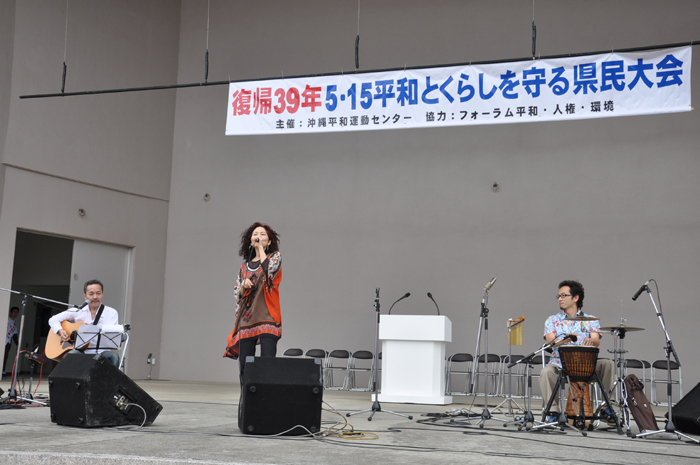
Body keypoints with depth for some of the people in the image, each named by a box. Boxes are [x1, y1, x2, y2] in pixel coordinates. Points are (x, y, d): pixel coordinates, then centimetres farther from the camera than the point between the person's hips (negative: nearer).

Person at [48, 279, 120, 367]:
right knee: (69, 355, -32)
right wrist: (60, 331, -5)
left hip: (101, 353, -1)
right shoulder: (78, 311, 13)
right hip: (81, 352, 1)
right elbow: (53, 319, 15)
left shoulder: (111, 313, 6)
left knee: (113, 356, -33)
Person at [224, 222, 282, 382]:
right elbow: (236, 294, 18)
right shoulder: (245, 266, 19)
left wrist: (261, 248, -3)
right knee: (244, 366, 1)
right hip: (246, 319, 4)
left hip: (267, 317, -4)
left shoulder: (275, 256, 9)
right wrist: (243, 285, -4)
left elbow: (270, 268, -15)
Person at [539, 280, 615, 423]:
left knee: (608, 364, -24)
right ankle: (552, 411, -22)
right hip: (560, 362, -1)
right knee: (547, 372, -33)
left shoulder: (590, 320, 12)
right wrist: (564, 340, -29)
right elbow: (550, 341, -6)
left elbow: (596, 341, -6)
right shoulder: (553, 320, 12)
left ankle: (606, 407, -13)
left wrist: (590, 341, -32)